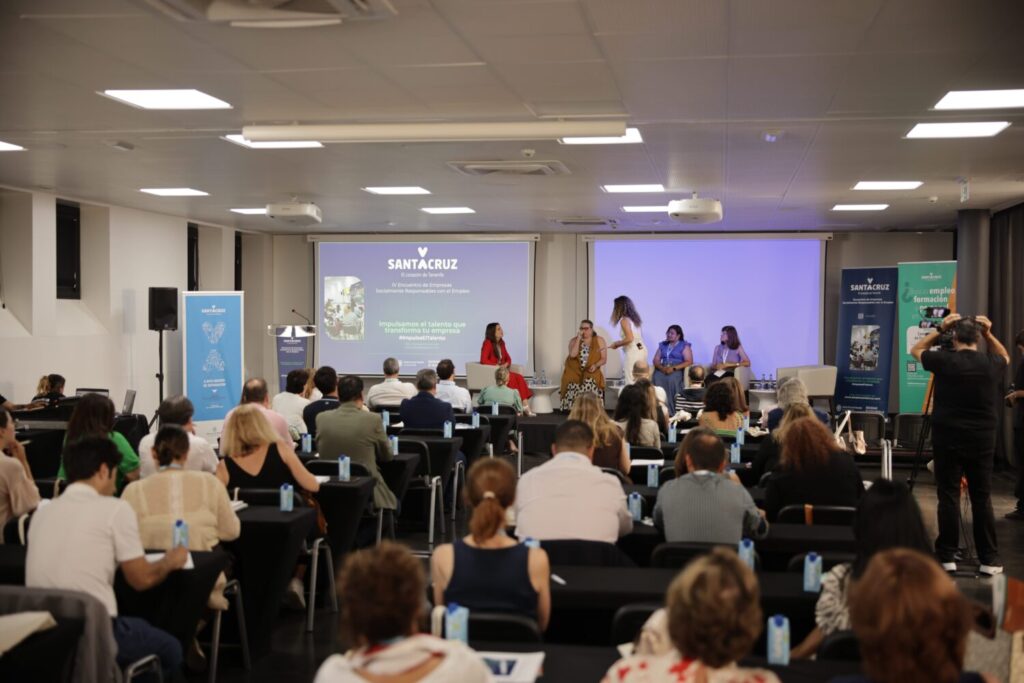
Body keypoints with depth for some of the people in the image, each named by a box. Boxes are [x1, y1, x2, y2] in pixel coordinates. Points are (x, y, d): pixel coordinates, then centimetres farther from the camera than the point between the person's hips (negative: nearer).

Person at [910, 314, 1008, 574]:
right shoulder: (991, 365, -2)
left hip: (948, 439, -2)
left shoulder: (945, 361, -9)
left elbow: (916, 350, 12)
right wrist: (989, 334, 15)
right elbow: (1005, 357, 25)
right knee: (982, 499, 8)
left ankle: (947, 557, 6)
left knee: (948, 497, 3)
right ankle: (989, 559, 11)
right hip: (982, 440, 2)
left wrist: (939, 330, 12)